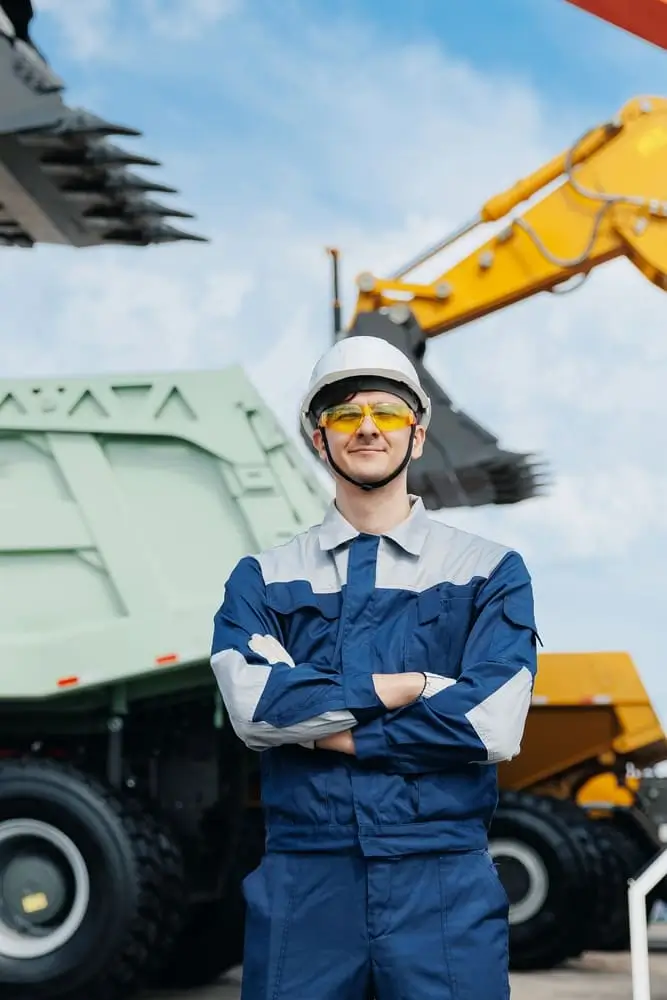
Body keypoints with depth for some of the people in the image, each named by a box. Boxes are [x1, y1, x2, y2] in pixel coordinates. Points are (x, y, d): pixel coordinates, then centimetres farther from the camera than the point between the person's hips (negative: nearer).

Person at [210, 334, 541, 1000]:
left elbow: (491, 726, -9)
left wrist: (322, 730, -8)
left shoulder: (489, 572, 5)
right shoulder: (262, 578, 8)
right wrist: (406, 686, -11)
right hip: (302, 879, 1)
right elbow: (252, 706, -9)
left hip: (444, 884, -1)